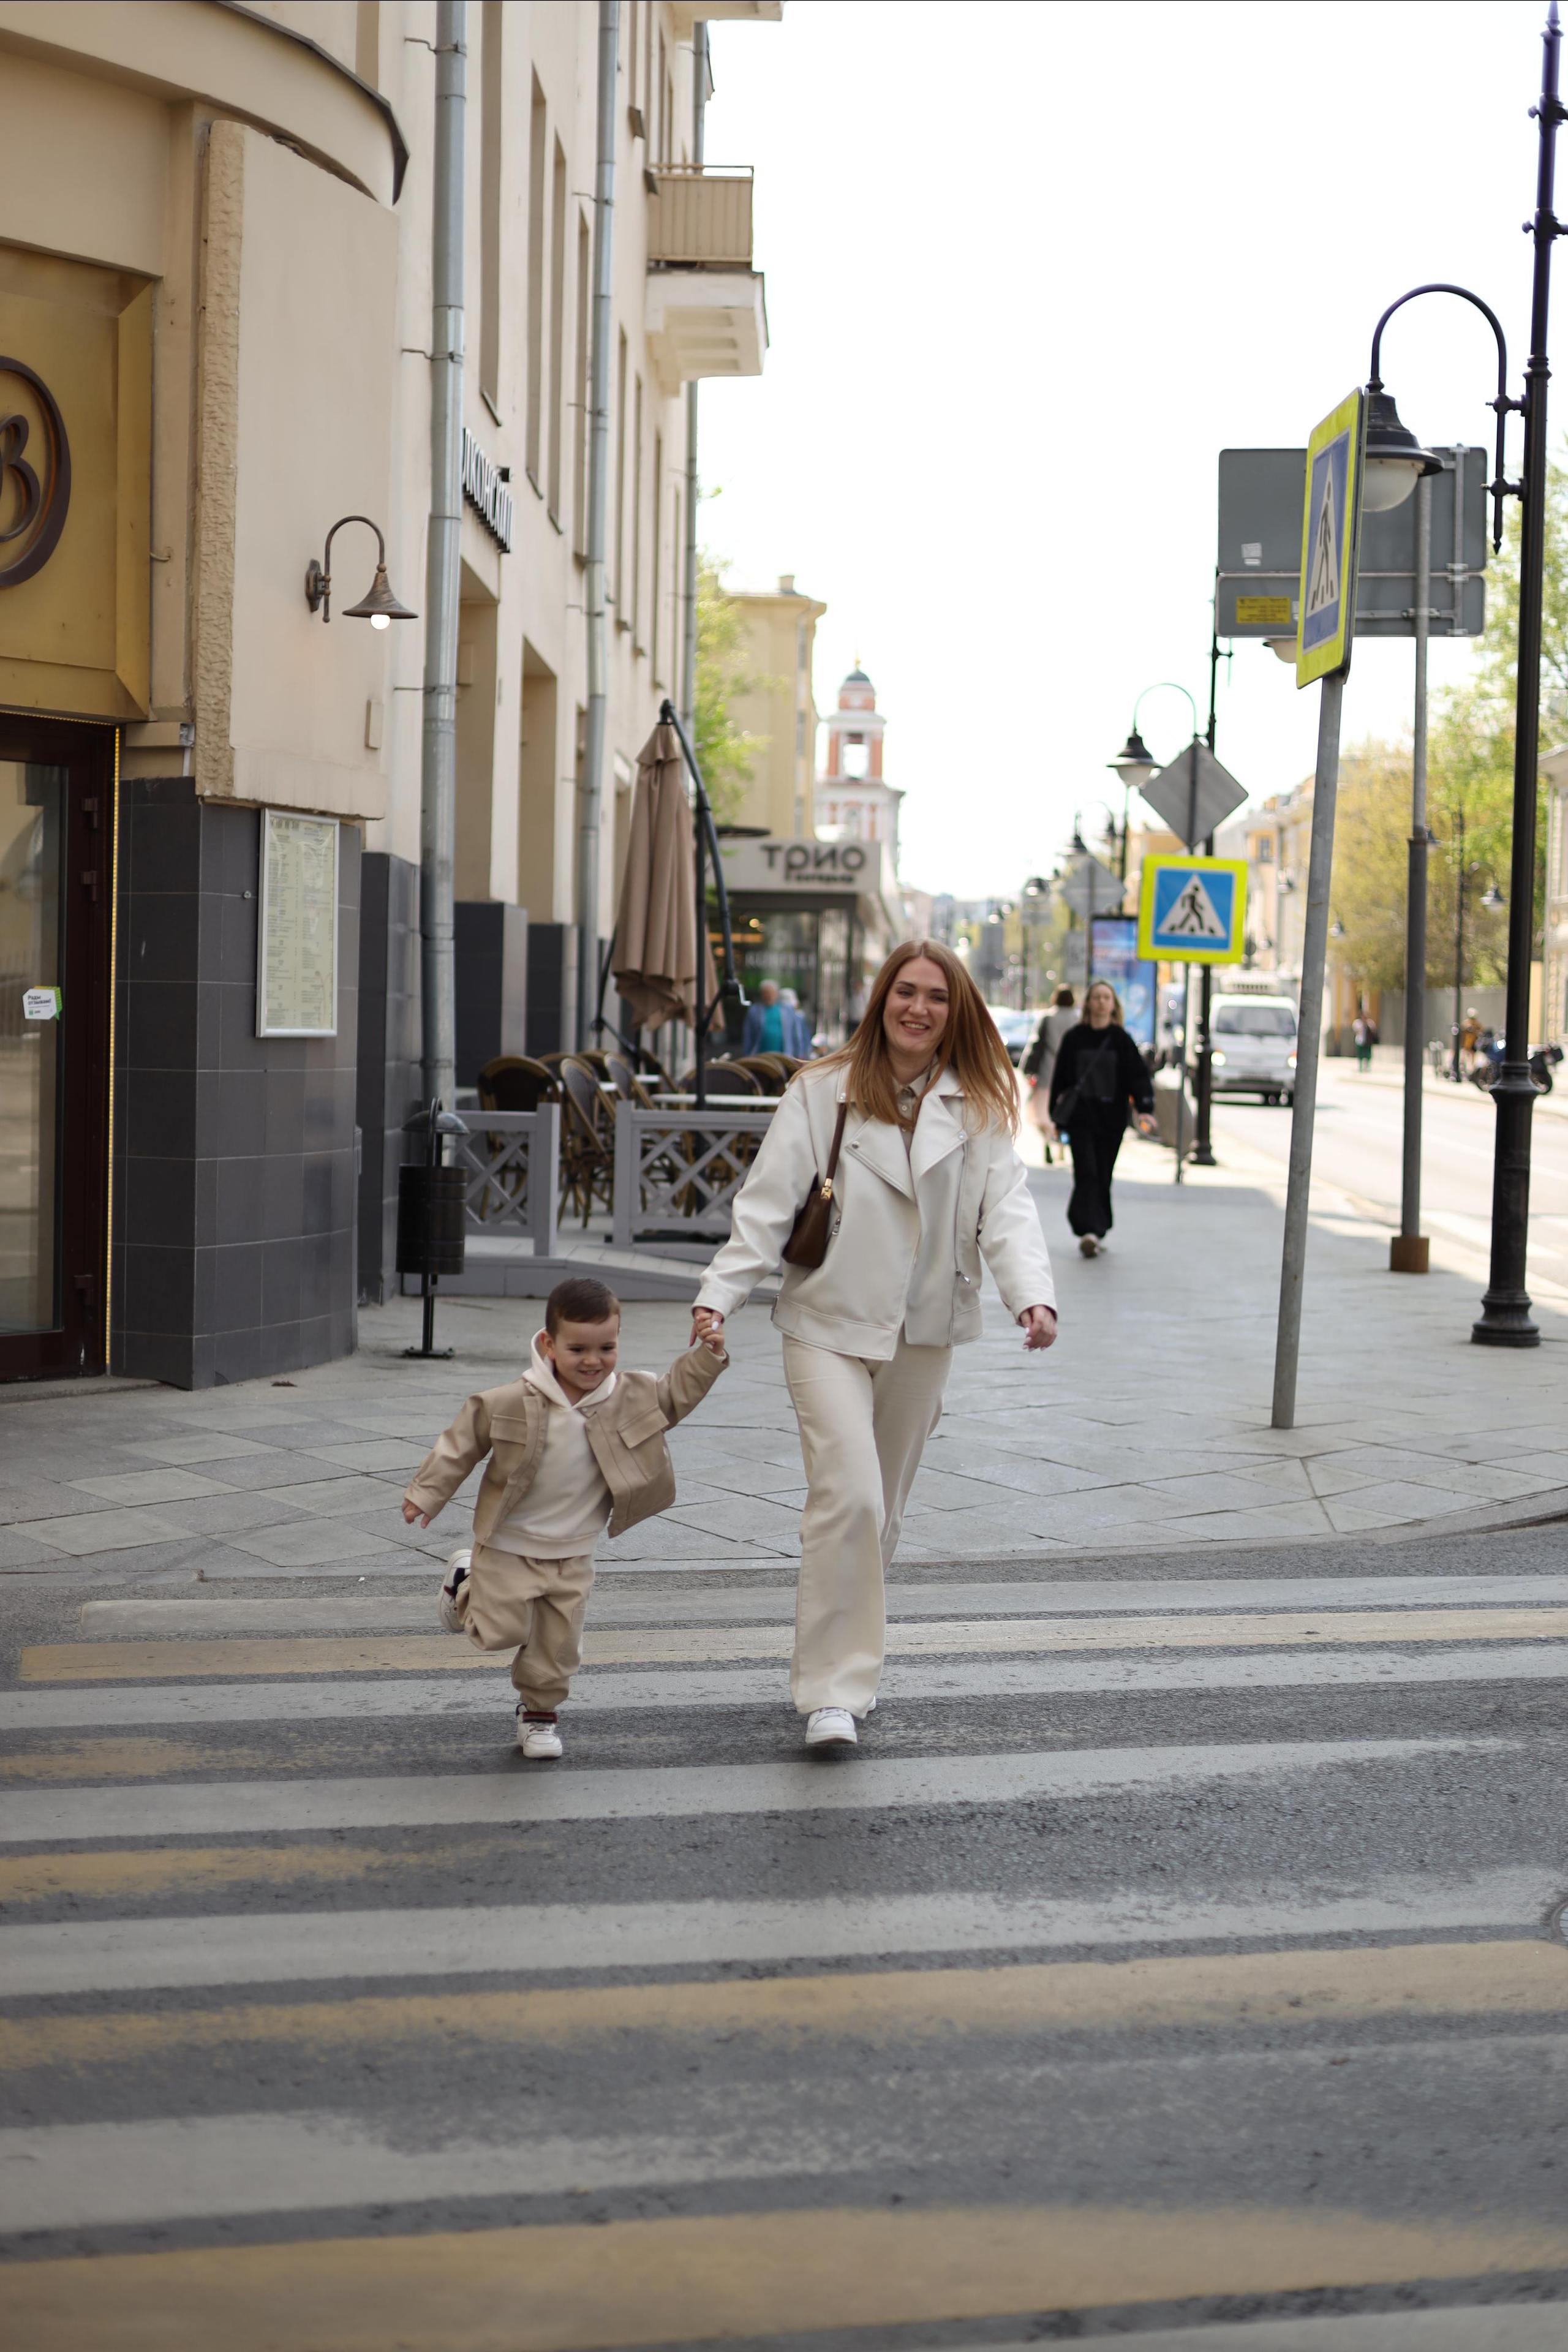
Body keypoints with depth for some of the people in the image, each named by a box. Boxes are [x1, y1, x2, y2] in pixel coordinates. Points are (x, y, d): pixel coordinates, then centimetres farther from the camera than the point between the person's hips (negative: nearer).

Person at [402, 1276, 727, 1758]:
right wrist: (426, 1494, -7)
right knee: (502, 1632, -2)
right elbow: (461, 1445, -10)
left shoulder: (629, 1397, -8)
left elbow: (673, 1396, 9)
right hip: (507, 1546, -3)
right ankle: (466, 1584, 28)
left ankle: (540, 1713, 31)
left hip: (572, 1555, 3)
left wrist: (706, 1357, -6)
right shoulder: (511, 1403, -21)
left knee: (558, 1644, 7)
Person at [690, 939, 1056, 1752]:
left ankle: (851, 1662, 30)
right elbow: (768, 1203, -6)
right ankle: (833, 1691, -12)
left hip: (923, 1333, 3)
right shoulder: (823, 1091, -3)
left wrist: (1032, 1294, -24)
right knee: (847, 1495, -16)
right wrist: (719, 1294, -17)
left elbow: (1006, 1209, -6)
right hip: (830, 1325, -3)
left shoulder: (978, 1109, 3)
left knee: (882, 1509, 13)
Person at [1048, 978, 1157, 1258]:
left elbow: (1138, 1076, -1)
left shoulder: (1122, 1040, 4)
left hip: (1111, 1120, 1)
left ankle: (1096, 1233, 16)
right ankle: (1089, 1231, -23)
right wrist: (1056, 1115, 8)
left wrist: (1145, 1109, -15)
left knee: (1103, 1177, 6)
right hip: (1079, 1117, -1)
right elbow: (1060, 1077, 9)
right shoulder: (1074, 1038, 3)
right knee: (1086, 1173, -14)